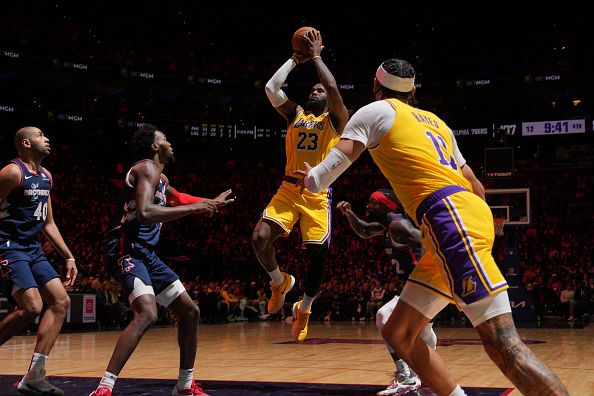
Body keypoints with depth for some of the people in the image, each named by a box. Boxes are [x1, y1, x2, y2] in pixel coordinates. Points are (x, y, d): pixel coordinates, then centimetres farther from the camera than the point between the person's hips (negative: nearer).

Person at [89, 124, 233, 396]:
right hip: (127, 249, -10)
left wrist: (212, 203, 46)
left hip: (146, 253, 10)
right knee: (147, 314, -30)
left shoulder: (160, 178, 22)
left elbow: (177, 198, 43)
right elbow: (144, 213, -25)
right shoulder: (148, 168, -9)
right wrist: (194, 208, -20)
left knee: (190, 311, 11)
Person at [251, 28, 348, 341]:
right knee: (260, 237, -17)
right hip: (289, 189, 2)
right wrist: (296, 59, 8)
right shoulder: (295, 114, 15)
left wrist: (316, 56, -2)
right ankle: (280, 282, 11)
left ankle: (304, 308, 23)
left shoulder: (336, 119, 6)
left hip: (318, 193, -2)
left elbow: (333, 88, -13)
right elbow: (271, 87, 2)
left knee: (318, 254, -2)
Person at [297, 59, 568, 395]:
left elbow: (325, 175, 4)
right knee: (399, 334, 12)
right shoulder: (434, 121, 29)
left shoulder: (377, 110, 9)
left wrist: (310, 178, 26)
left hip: (451, 217, -8)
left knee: (501, 342, -19)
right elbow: (476, 188, 30)